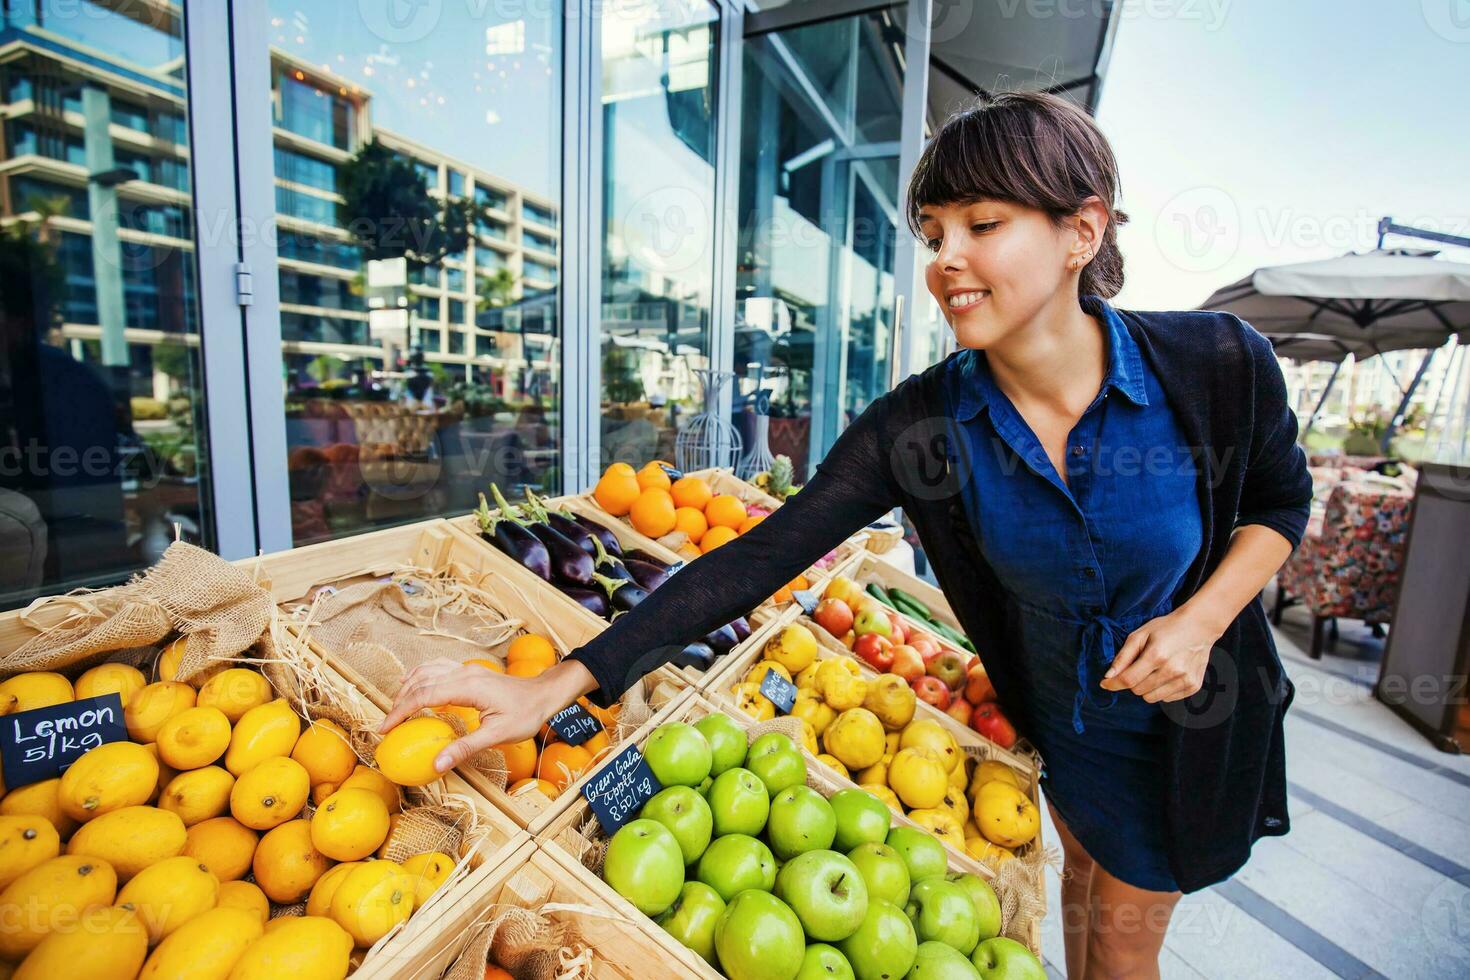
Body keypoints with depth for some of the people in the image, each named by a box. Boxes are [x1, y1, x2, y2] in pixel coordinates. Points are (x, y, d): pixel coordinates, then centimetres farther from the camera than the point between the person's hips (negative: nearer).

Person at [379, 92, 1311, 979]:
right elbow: (758, 557, -33)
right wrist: (558, 683, -37)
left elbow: (1282, 498, -6)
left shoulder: (1217, 365, -26)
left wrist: (1201, 618, -25)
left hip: (1192, 713, 0)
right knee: (1087, 865, 31)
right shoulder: (920, 424, -27)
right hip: (1052, 712, 1)